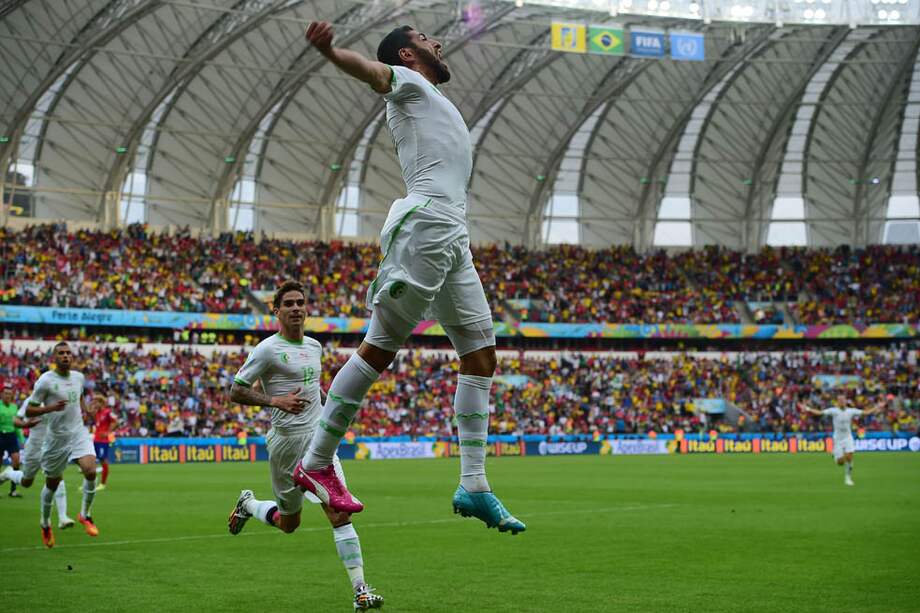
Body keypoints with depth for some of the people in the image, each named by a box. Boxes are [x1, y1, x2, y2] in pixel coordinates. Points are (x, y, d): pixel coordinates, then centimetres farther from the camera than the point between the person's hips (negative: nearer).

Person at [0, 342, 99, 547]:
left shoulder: (78, 377, 4)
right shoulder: (45, 381, -13)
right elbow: (29, 410, -12)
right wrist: (51, 408, -26)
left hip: (79, 433, 3)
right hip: (56, 438, -3)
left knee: (91, 471, -21)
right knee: (52, 484, 9)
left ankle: (85, 515, 0)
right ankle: (45, 524, 35)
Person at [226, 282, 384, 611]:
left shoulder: (314, 346, 12)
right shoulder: (267, 349, -9)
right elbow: (236, 391, -9)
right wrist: (276, 401, -20)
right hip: (285, 442, -5)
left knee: (340, 512, -10)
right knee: (289, 523, 9)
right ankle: (248, 504, 41)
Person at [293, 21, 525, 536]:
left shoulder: (437, 102, 32)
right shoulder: (407, 80, 6)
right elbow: (372, 71, -16)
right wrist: (329, 50, -36)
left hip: (454, 240, 9)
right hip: (424, 225, -9)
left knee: (482, 355, 4)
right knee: (381, 347, -11)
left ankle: (474, 487, 4)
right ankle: (316, 465, -6)